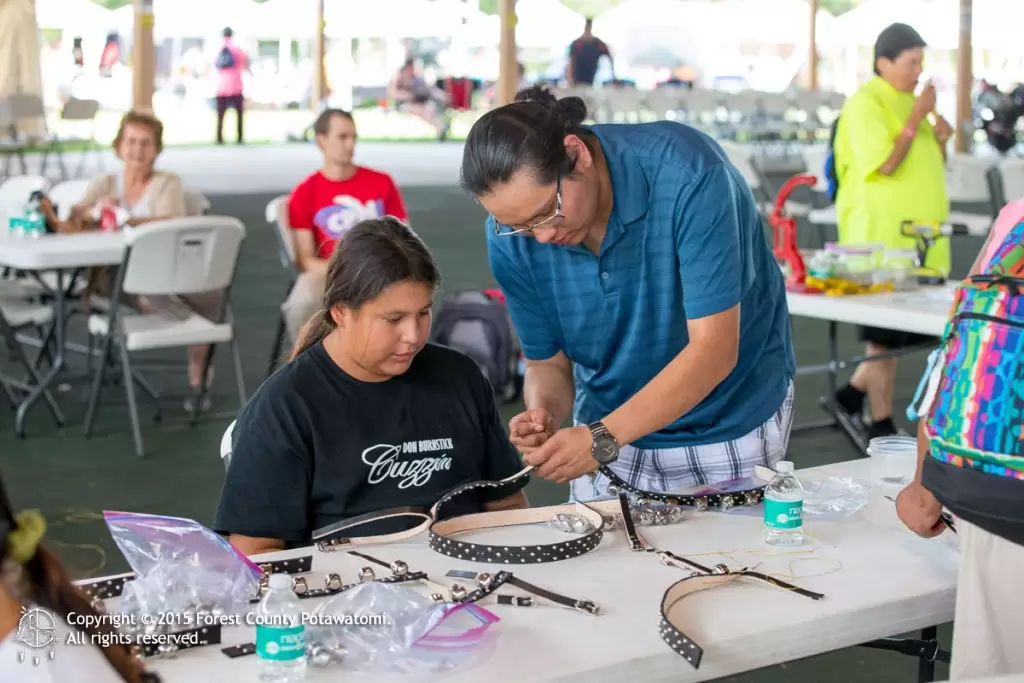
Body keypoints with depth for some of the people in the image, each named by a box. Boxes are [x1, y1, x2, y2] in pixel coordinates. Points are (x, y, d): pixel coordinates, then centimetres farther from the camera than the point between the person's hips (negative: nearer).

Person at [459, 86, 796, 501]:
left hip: (731, 430, -3)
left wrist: (603, 437, -37)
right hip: (609, 434, 4)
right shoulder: (512, 236, -15)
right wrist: (545, 413, -26)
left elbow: (713, 349, -30)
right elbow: (547, 363, -3)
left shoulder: (687, 174, -29)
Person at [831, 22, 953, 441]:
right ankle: (882, 424, 6)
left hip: (918, 238, 9)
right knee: (885, 335, -2)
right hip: (881, 237, -9)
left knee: (911, 330, 11)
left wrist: (940, 140, 1)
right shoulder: (865, 103, -11)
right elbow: (885, 164, -21)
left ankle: (856, 391, 26)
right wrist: (917, 116, -18)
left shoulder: (911, 101, 15)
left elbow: (929, 167, 21)